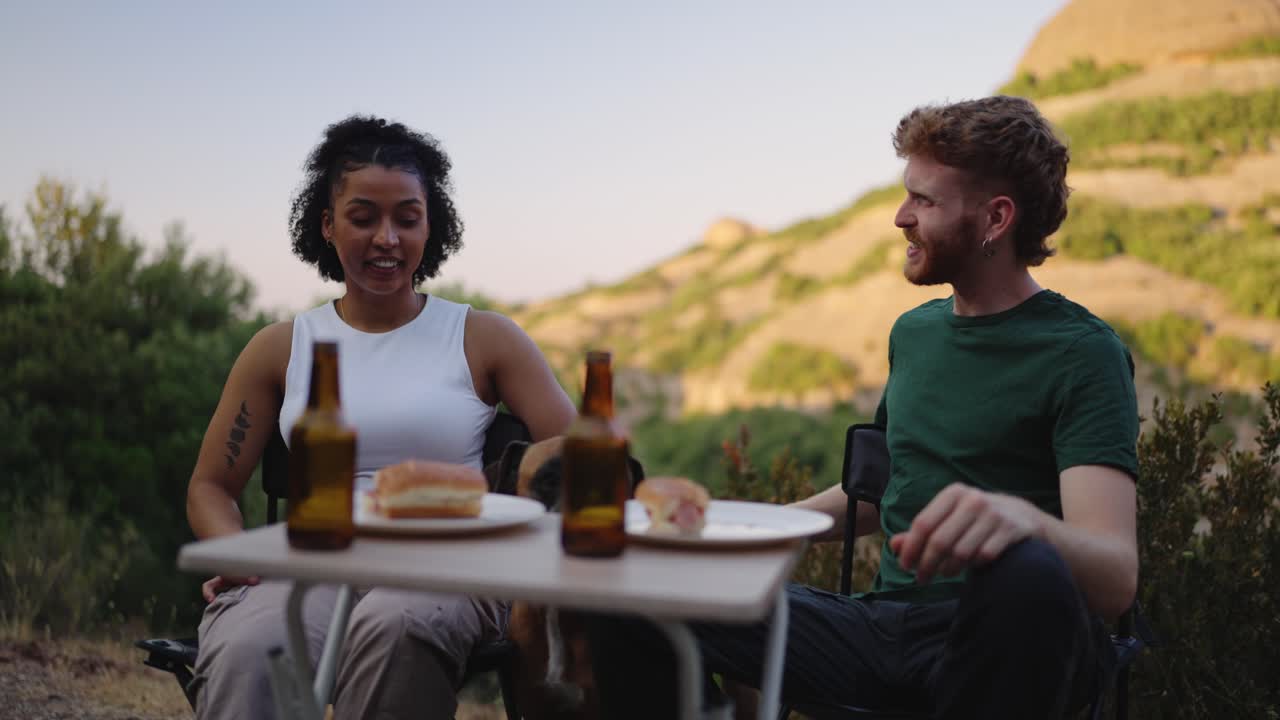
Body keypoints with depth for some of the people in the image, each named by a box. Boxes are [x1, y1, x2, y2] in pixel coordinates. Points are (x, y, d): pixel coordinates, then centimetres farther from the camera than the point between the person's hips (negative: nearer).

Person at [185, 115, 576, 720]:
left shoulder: (484, 340, 11)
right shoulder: (280, 349, 16)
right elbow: (209, 487, 18)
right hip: (312, 568, 1)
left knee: (394, 625, -37)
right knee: (244, 650, -34)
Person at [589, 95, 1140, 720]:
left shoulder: (1083, 354, -7)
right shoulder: (913, 332, 14)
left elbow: (1116, 579, -19)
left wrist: (1022, 518, -42)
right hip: (883, 620, 5)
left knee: (1027, 574, -41)